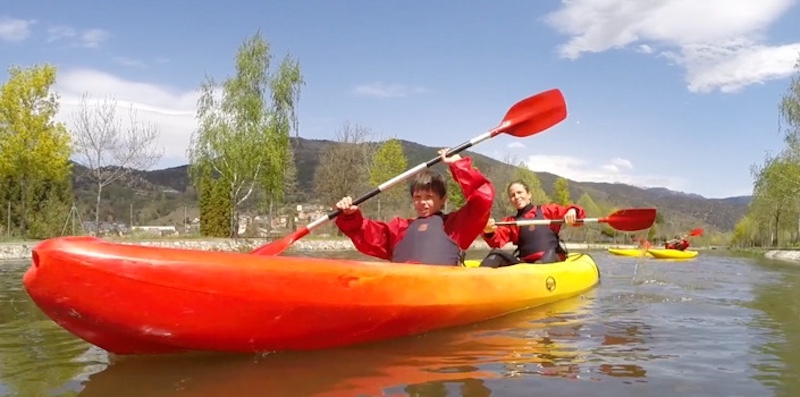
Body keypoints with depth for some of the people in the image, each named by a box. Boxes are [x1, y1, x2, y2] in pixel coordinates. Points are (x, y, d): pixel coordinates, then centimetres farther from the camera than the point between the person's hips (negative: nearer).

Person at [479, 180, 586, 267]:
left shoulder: (547, 210, 18)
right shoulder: (510, 221, 20)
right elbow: (498, 239, 1)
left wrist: (573, 211, -15)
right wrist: (489, 233, -23)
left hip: (552, 261, -1)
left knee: (551, 252, -32)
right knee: (496, 254, -20)